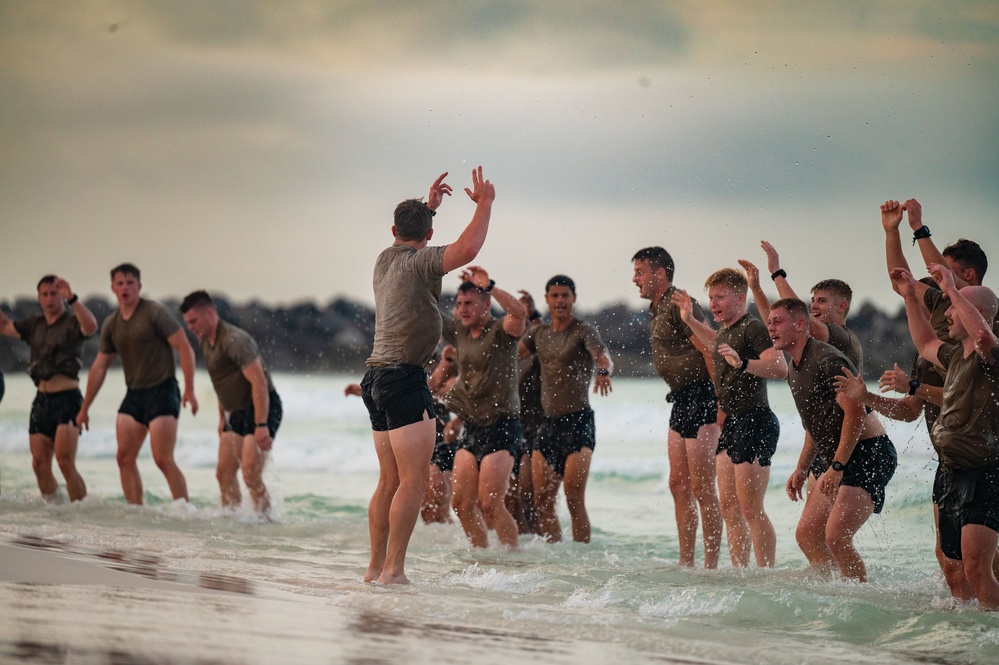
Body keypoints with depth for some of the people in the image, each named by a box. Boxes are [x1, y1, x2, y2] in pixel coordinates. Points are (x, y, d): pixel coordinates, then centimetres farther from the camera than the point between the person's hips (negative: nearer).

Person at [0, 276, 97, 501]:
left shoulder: (71, 322, -3)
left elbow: (90, 326, -25)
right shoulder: (35, 324, 16)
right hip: (42, 399, 6)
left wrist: (72, 298, -35)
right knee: (40, 465, 3)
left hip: (67, 398, -6)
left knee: (65, 462, -16)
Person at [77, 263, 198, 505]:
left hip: (162, 392, -7)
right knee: (125, 458, 0)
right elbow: (99, 367, 19)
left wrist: (189, 389, -19)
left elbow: (185, 348, -11)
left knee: (163, 459, -14)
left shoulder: (155, 313, -8)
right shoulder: (111, 324, 11)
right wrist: (84, 408, 20)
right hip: (133, 395, 7)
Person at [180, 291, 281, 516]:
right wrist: (222, 417, 23)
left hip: (263, 410, -10)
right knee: (224, 473, 6)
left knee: (251, 474, -16)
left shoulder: (235, 340, -22)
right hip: (237, 413, 10)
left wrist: (261, 426, -30)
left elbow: (259, 383, -27)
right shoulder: (206, 341, 8)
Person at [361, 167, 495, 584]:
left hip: (377, 377, 9)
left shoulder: (386, 259, 15)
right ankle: (394, 570, -16)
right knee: (413, 480, -10)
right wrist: (484, 204, -11)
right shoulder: (418, 261, -9)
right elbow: (466, 249, -25)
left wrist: (428, 206, 42)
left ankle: (376, 567, 13)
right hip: (404, 377, -9)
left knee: (390, 481, 12)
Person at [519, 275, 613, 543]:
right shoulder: (539, 333, 15)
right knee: (542, 500, 4)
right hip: (549, 422, 6)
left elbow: (603, 356, -22)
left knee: (574, 499, -12)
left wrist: (603, 372, -45)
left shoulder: (583, 331, -4)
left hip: (578, 421, -6)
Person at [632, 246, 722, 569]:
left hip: (701, 397, -11)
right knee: (679, 485, 11)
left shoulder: (679, 305, -14)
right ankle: (686, 562, 16)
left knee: (701, 488, -9)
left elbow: (709, 352, -20)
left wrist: (721, 400, -23)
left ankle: (711, 565, -6)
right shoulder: (657, 310, 16)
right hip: (681, 398, 11)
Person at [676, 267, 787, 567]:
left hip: (755, 423, -10)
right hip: (732, 422, 10)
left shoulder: (752, 328, -13)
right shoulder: (728, 330, 16)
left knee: (751, 510, -11)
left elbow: (780, 367, -27)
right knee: (729, 507, 10)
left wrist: (743, 364, -39)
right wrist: (690, 321, 36)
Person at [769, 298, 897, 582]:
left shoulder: (826, 360, -17)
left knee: (836, 536, -20)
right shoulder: (795, 371, 14)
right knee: (806, 534, 7)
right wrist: (801, 469, 18)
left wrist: (836, 467, -24)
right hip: (839, 460, 10)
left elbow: (855, 412, -24)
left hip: (870, 454, -10)